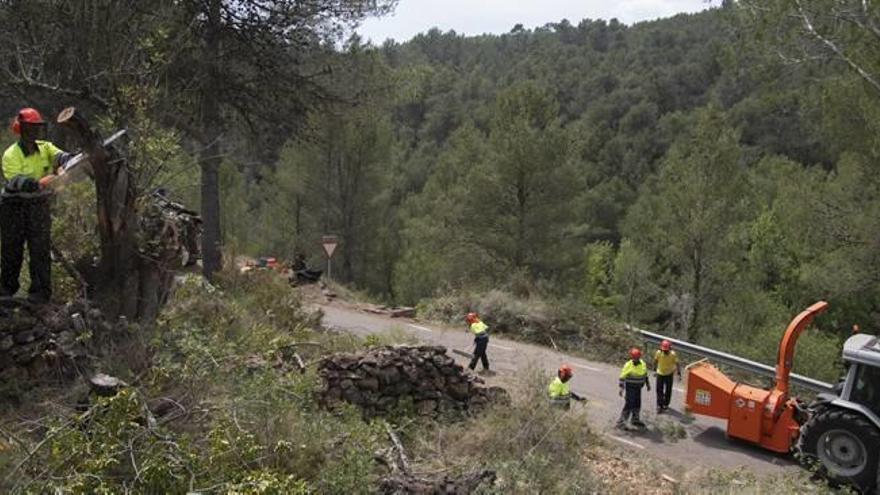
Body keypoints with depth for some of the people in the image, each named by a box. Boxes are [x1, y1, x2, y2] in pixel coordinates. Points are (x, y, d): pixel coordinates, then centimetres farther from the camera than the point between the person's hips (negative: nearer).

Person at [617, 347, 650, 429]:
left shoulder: (643, 364, 1)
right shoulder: (628, 365, -18)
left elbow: (645, 374, 16)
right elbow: (622, 377, -16)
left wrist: (647, 384, 18)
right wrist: (621, 388, -21)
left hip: (638, 388, 7)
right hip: (630, 387, -7)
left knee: (637, 404, 17)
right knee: (629, 404, -9)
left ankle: (635, 420, 35)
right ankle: (621, 422, -4)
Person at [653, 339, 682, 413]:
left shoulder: (673, 354, -22)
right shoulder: (658, 353, -18)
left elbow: (677, 364, -14)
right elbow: (655, 361, 0)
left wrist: (679, 374, -18)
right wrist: (655, 370, 9)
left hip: (669, 374, 0)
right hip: (660, 374, 0)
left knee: (668, 390, 10)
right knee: (659, 390, -3)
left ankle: (666, 404, 29)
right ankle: (659, 406, 2)